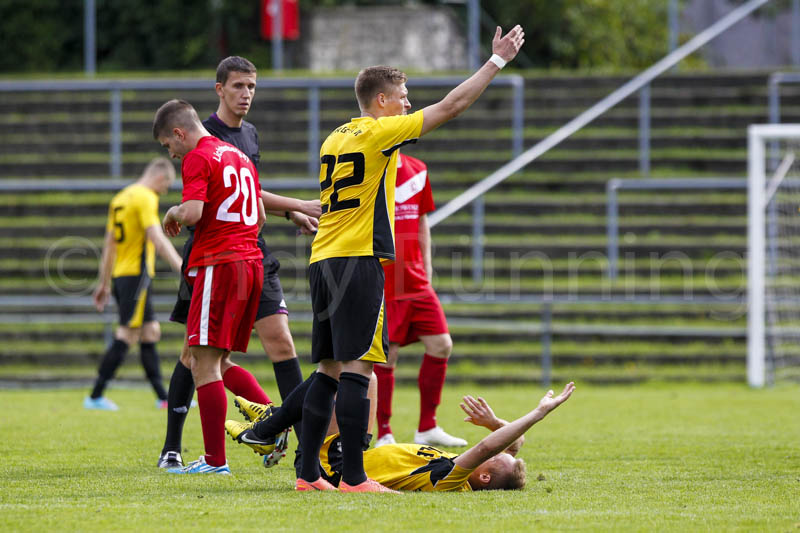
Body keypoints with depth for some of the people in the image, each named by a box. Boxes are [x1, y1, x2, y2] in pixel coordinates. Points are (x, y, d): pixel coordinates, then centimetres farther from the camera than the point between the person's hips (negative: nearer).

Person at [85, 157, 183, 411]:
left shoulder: (120, 198, 18)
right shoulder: (146, 198, -10)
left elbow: (109, 244, 21)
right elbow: (156, 238, -21)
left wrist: (104, 283, 24)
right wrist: (181, 266, -24)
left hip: (119, 275, 10)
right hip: (136, 275, -10)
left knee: (151, 332, 11)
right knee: (126, 336, -8)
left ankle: (163, 397, 12)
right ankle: (95, 397, -9)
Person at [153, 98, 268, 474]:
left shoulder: (198, 158, -7)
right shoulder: (240, 157, 20)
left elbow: (193, 212, -21)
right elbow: (259, 217, 26)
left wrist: (173, 213, -1)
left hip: (219, 264, -9)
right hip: (251, 262, 9)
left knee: (204, 363, -6)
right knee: (220, 363, 16)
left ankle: (215, 460, -9)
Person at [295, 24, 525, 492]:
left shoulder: (335, 138, 16)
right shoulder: (377, 133, -7)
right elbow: (451, 106, -7)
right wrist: (497, 62, -1)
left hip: (324, 260, 8)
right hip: (360, 259, -8)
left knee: (330, 367, 10)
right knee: (357, 365, -10)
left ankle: (309, 472, 8)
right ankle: (353, 477, -14)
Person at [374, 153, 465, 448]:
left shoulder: (417, 170, 12)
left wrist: (426, 266, 14)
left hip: (416, 281, 6)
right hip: (380, 284, -6)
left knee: (441, 345, 0)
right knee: (385, 357, -5)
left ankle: (427, 428, 12)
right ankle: (384, 435, 6)